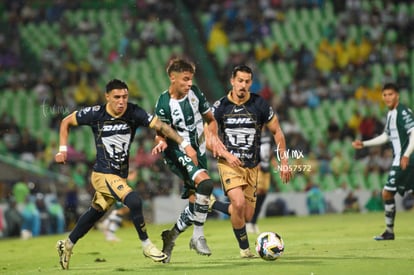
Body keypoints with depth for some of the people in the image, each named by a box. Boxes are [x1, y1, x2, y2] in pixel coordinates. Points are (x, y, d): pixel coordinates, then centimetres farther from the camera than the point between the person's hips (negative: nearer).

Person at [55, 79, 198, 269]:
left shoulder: (134, 113, -9)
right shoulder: (95, 114, -12)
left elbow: (160, 126, -13)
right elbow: (66, 122, 2)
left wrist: (185, 144, -21)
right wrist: (63, 150, -4)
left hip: (120, 176, 5)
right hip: (103, 175, -5)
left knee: (95, 213, 18)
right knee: (134, 201, -23)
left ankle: (67, 245, 38)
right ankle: (146, 246, -5)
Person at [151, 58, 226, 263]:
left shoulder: (194, 93, 1)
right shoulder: (164, 104, -14)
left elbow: (210, 119, 12)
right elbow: (161, 134, -6)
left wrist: (212, 135, -7)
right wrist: (161, 143, -29)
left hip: (197, 152, 6)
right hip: (178, 153, -6)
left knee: (195, 203, 6)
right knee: (205, 183, -31)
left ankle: (171, 237, 29)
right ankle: (198, 236, -21)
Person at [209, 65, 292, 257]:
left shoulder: (260, 105, -3)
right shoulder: (220, 107, -4)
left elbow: (277, 132, 6)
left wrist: (284, 162, 2)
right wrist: (226, 155, -17)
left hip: (252, 166, 3)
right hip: (229, 164, -3)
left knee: (247, 216, 2)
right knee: (239, 203, -25)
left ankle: (211, 205, 28)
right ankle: (244, 248, -5)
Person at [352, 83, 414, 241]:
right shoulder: (390, 114, 16)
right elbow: (386, 136, 27)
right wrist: (364, 144, 24)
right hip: (399, 160, 9)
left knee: (387, 192, -7)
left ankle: (389, 231, 2)